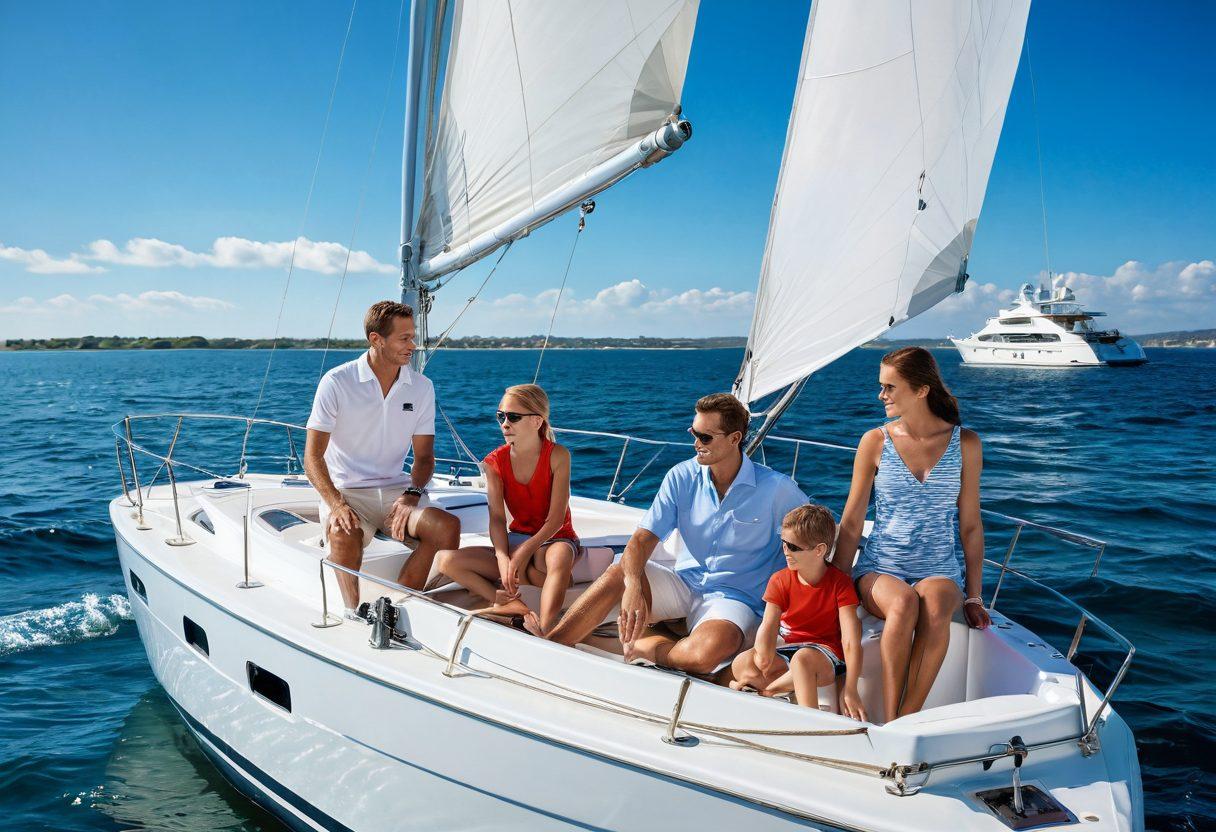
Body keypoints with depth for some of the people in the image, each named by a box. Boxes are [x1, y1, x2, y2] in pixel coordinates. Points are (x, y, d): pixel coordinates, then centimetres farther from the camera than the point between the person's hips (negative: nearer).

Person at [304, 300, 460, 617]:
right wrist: (336, 504, -25)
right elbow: (313, 456, -8)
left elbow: (424, 456, 7)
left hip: (396, 489, 3)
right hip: (345, 490, -3)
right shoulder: (337, 382, -7)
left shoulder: (421, 387, 4)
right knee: (344, 535, -37)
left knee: (448, 526, -25)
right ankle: (354, 613, -17)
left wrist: (412, 494, -14)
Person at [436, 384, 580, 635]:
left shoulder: (557, 455, -13)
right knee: (447, 560, -17)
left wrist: (522, 554, -28)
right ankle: (511, 604, -29)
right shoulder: (495, 461, -2)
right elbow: (497, 519, -11)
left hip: (555, 538, -5)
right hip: (517, 538, 5)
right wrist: (503, 559, -29)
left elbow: (556, 519, -17)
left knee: (559, 557, -43)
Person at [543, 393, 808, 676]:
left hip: (735, 597, -3)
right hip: (683, 585, 3)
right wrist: (633, 587, -29)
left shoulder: (776, 489, -10)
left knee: (708, 651, -38)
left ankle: (641, 644, -11)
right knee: (616, 575, -27)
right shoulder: (682, 477, -2)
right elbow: (643, 539, -9)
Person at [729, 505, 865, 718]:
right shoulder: (780, 581, -1)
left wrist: (850, 690, -29)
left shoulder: (839, 583, -11)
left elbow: (851, 640, -18)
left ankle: (767, 688, -23)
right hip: (789, 648, 5)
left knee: (802, 658, -40)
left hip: (826, 651, -5)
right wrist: (764, 655, -38)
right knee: (740, 664, -21)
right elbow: (769, 625, -14)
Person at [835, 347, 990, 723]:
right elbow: (851, 524, 4)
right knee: (903, 604, -35)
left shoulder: (965, 444, 2)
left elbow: (970, 525, 7)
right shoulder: (875, 442, 1)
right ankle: (889, 721, -27)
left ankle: (907, 719, -29)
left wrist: (974, 597, 3)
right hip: (880, 567, 0)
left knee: (935, 607, -35)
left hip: (941, 570, 0)